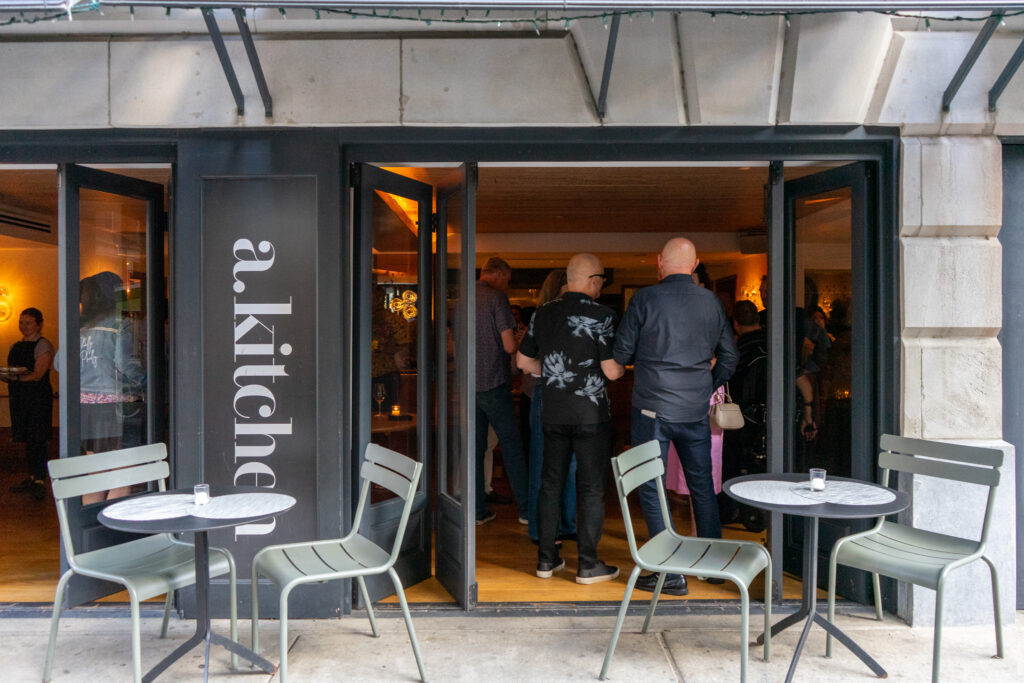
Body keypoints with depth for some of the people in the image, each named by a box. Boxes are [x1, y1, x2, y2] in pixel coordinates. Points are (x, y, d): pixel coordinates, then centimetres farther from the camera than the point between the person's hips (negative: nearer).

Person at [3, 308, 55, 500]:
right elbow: (11, 373, 18)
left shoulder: (43, 345, -5)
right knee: (27, 439, 10)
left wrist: (16, 377, -28)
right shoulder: (16, 346, 18)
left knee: (37, 439, -7)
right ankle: (32, 477, 18)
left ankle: (40, 481, -3)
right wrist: (5, 376, -5)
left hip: (38, 396, -7)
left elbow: (38, 375, -14)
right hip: (18, 396, 7)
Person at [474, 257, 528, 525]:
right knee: (512, 446, 2)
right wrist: (519, 344, 8)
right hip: (493, 383, -6)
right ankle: (525, 509, 7)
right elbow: (509, 345, -13)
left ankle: (479, 510, 14)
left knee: (475, 447, 10)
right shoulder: (497, 298, -9)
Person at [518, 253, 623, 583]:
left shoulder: (543, 313, 4)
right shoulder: (601, 315, -12)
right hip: (590, 413, -5)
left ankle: (546, 559, 21)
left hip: (552, 412, 5)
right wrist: (622, 366, 8)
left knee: (550, 483, 13)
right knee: (592, 487, 5)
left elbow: (524, 361, 11)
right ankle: (588, 564, 12)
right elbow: (612, 371, -13)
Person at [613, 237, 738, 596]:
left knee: (651, 489, 3)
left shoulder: (645, 299, -9)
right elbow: (729, 355, 11)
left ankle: (671, 574, 5)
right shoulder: (711, 301, 4)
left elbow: (621, 354, -4)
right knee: (702, 485, 17)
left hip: (653, 408, -4)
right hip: (696, 410, 5)